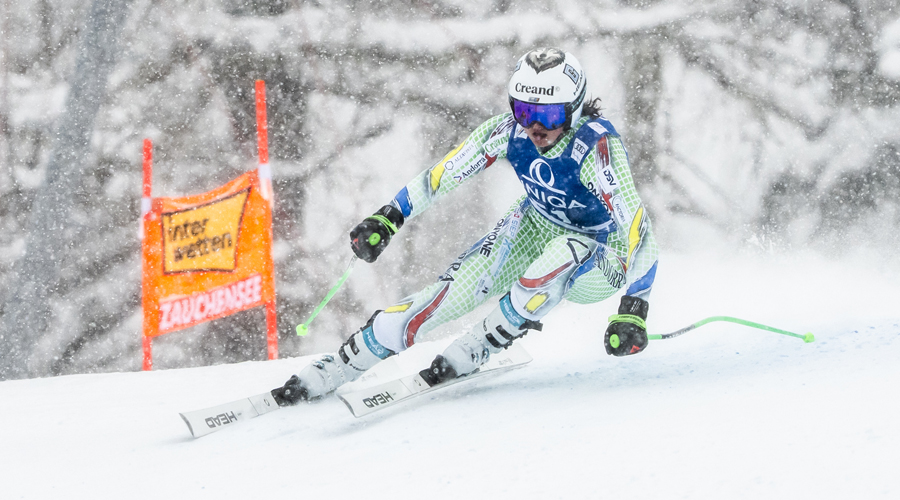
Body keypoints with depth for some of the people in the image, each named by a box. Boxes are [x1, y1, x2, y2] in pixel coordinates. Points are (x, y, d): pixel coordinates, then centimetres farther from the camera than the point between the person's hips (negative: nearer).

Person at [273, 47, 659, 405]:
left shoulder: (598, 148, -34)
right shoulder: (510, 130, -20)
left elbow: (637, 228, -38)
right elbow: (445, 173, -7)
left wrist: (633, 310, -46)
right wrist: (387, 218, -8)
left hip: (595, 269, -4)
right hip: (534, 229, 4)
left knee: (563, 253, -38)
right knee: (452, 293, -16)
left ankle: (474, 351, -18)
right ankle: (336, 369, -5)